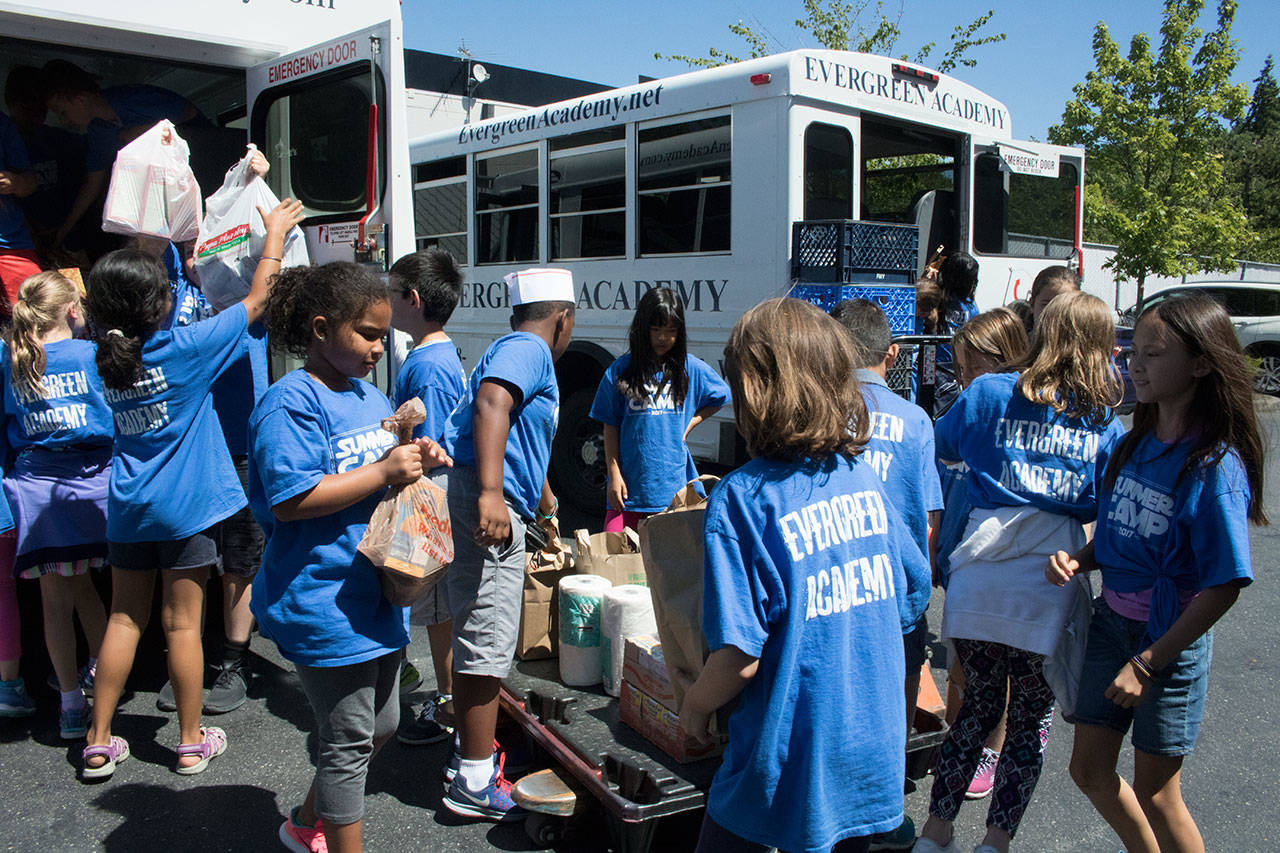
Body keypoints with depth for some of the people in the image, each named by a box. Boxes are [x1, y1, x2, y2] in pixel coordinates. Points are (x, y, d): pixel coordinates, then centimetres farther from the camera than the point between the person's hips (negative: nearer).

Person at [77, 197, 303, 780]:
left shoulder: (107, 355, 0)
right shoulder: (183, 350, -14)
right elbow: (257, 300, -6)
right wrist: (275, 234, 6)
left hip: (128, 507, 5)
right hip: (185, 506, -5)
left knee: (123, 619, 13)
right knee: (183, 624, 4)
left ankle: (99, 743, 20)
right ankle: (192, 742, 17)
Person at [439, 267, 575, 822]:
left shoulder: (519, 350, 27)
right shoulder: (529, 349, -5)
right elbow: (491, 403, -26)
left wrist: (545, 504, 56)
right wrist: (491, 493, -37)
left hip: (491, 504, 11)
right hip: (488, 504, -11)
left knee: (476, 637, 18)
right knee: (488, 643, -7)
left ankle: (469, 751, 31)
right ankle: (475, 783, -1)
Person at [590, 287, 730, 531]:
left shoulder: (691, 368, 4)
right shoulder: (621, 370, 2)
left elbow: (720, 397, 20)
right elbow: (611, 427, 5)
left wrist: (689, 424, 6)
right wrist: (614, 474, -2)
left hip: (674, 483, 1)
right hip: (629, 485, 0)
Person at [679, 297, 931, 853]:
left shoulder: (742, 499, -20)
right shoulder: (864, 479, -3)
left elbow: (740, 656, -22)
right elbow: (913, 598, 8)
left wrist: (693, 707, -3)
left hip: (789, 763, -5)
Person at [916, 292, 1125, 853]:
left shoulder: (989, 393, 3)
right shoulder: (1103, 417, 4)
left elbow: (937, 448, 16)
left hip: (978, 575, 1)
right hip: (1049, 580, -1)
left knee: (979, 703, 17)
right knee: (1032, 719, 13)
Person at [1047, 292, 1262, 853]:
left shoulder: (1216, 467, -19)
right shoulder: (1133, 445, 2)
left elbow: (1224, 586, -19)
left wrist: (1147, 663, -18)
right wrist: (1078, 562, -8)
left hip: (1169, 639, -7)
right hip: (1111, 619, 7)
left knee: (1154, 793, 7)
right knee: (1089, 770, 17)